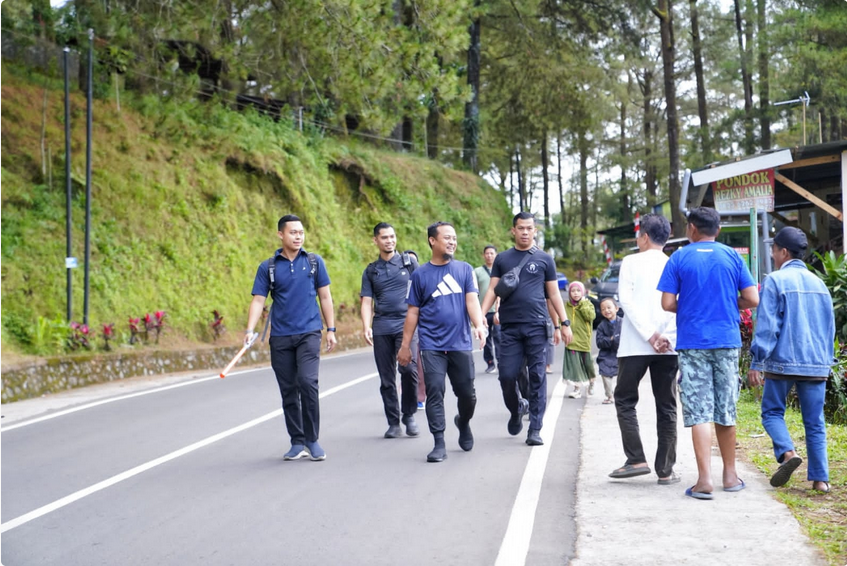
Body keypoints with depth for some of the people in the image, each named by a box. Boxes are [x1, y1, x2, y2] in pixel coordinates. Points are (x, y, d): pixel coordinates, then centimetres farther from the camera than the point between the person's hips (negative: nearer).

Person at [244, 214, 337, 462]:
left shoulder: (314, 262, 6)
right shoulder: (268, 267, 5)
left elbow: (325, 296, 9)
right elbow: (258, 300, 0)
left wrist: (331, 330, 5)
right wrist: (250, 330, -14)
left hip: (309, 333, -2)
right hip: (280, 337, 2)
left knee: (307, 382, -17)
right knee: (288, 391, 6)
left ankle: (312, 440, -5)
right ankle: (297, 443, 16)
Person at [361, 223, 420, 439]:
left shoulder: (409, 261, 9)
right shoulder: (370, 271, 14)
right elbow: (367, 301, 8)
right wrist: (366, 327, -8)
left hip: (406, 324, -2)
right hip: (381, 328, 3)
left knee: (408, 368, -20)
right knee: (386, 378, 3)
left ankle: (409, 415, -2)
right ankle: (393, 423, 12)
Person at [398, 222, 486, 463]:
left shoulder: (465, 269, 6)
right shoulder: (420, 274, 4)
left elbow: (472, 300, -4)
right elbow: (413, 312, 7)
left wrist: (479, 325, -22)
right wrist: (405, 346, 5)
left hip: (461, 344, 1)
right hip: (432, 345, -1)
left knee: (467, 393, 7)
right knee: (435, 392, -7)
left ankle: (463, 423, 38)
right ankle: (439, 444, -1)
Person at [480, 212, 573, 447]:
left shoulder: (544, 259, 8)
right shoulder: (502, 259, 12)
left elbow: (553, 294, 10)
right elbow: (492, 290, 8)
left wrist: (564, 323, 4)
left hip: (537, 326, -1)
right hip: (509, 327, 1)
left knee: (537, 377, -3)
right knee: (507, 375, -2)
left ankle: (535, 429, 1)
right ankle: (515, 413, 26)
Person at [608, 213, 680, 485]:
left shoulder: (631, 262, 1)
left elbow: (626, 300, -9)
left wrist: (650, 335, -11)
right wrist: (667, 337, -6)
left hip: (635, 345, -3)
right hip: (669, 346, 3)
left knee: (625, 400, 9)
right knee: (666, 407, 6)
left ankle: (636, 460, -1)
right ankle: (665, 470, 6)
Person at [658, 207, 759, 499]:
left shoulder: (679, 258, -1)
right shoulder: (733, 257, 4)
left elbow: (667, 303, -6)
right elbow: (752, 300, -1)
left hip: (692, 343, -2)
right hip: (727, 342, 2)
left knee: (699, 412, -3)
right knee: (726, 411, 12)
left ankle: (705, 479, -11)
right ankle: (730, 475, 21)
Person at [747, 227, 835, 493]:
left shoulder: (775, 281, -7)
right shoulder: (819, 284, 12)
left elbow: (766, 326, -11)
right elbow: (830, 326, 17)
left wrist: (756, 362, -8)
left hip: (782, 362, -5)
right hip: (816, 364, 5)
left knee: (772, 411, 10)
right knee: (814, 421, 7)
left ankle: (787, 452, -14)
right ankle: (820, 478, 2)